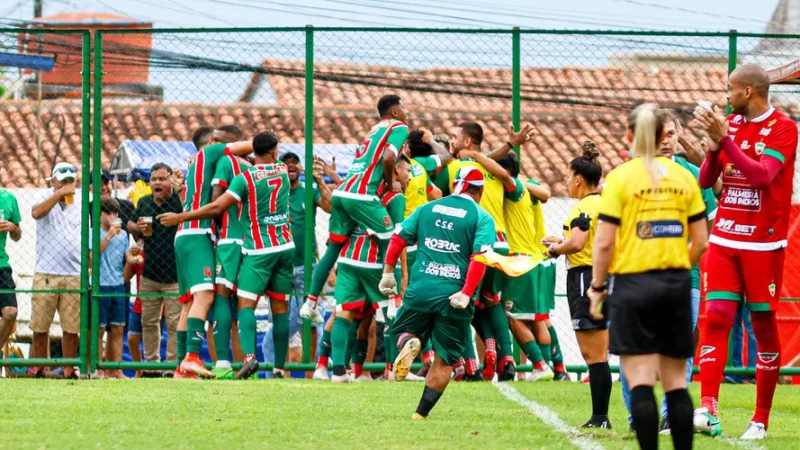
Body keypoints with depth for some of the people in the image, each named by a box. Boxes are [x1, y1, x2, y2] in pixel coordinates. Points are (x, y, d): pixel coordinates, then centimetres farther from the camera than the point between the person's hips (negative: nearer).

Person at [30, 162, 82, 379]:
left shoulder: (80, 208, 14)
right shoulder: (47, 198, 4)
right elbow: (36, 213, -20)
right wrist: (59, 193, -20)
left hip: (74, 277, 3)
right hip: (45, 274, -3)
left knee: (72, 328, 2)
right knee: (40, 326, 0)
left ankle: (69, 371, 9)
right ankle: (39, 370, 8)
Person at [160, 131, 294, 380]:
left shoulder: (246, 178, -11)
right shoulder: (282, 171, 5)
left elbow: (216, 207, -16)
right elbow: (249, 146, 23)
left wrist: (180, 217, -9)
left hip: (259, 250, -5)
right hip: (285, 247, 5)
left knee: (246, 304, -6)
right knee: (280, 307, 6)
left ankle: (249, 356, -29)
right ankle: (279, 367, 3)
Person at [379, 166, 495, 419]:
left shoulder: (427, 209, 11)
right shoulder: (482, 218, -1)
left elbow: (398, 239, 10)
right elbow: (479, 258, -13)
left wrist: (388, 272, 20)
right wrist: (466, 294, -16)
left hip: (421, 291, 2)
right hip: (454, 297, -2)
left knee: (401, 332, 24)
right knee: (445, 359, 10)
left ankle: (408, 343, -12)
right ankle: (422, 412, 4)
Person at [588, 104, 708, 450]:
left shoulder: (620, 177, -6)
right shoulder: (683, 177, 5)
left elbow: (604, 243, -9)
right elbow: (700, 242, 7)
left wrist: (597, 286, 2)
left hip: (633, 282, -4)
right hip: (677, 285, 4)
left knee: (640, 379, -5)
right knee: (675, 380, 9)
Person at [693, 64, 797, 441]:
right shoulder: (730, 123, 10)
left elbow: (763, 174, -21)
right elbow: (705, 181, 11)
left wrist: (725, 139, -25)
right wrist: (713, 148, -8)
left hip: (763, 244, -5)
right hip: (724, 239, 5)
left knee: (764, 325, 1)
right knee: (716, 317, -9)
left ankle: (761, 420, 8)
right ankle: (707, 409, -19)